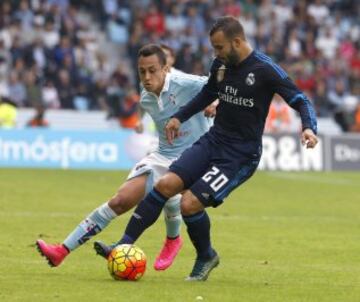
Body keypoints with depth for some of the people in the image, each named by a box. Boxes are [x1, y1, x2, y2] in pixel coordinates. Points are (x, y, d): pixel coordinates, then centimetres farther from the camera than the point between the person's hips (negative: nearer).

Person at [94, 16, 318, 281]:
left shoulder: (265, 70, -15)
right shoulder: (221, 64, 5)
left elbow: (300, 101, -11)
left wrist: (309, 128, -29)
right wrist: (180, 117, 19)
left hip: (240, 156, -6)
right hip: (213, 141, 6)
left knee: (190, 204, -17)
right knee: (166, 184, -12)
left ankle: (206, 257, 11)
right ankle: (124, 246, -8)